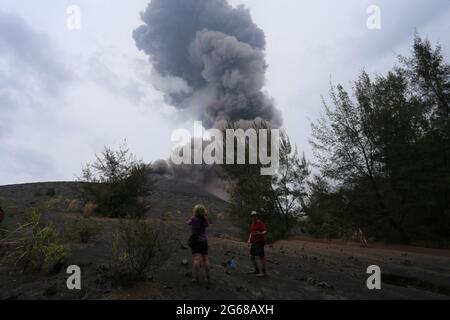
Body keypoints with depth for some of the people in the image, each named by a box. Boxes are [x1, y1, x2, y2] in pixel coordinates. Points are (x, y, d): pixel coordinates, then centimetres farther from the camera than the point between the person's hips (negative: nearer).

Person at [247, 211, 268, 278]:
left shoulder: (260, 223, -13)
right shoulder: (252, 224, 13)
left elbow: (265, 232, -22)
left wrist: (260, 233, -44)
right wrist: (249, 240, 10)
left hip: (259, 242, -9)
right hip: (254, 243, 9)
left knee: (261, 257, -6)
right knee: (252, 256, 11)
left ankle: (264, 272, 1)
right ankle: (257, 270, 22)